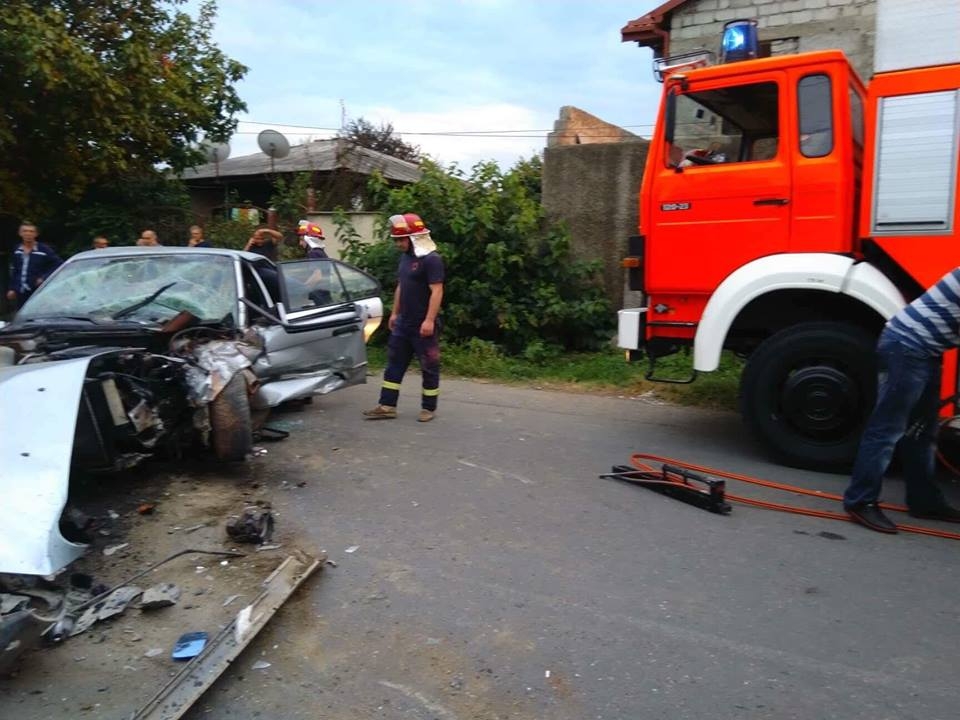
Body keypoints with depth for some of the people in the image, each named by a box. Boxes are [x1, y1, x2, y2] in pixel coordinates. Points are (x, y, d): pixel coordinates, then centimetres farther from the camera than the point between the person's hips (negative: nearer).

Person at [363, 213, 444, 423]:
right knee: (394, 364, 9)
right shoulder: (405, 257, 13)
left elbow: (437, 291, -20)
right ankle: (387, 406, 14)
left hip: (422, 325, -9)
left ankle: (429, 408, 14)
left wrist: (429, 320, -25)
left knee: (429, 367, 3)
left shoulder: (431, 259, -15)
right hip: (403, 323, 9)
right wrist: (394, 313, 20)